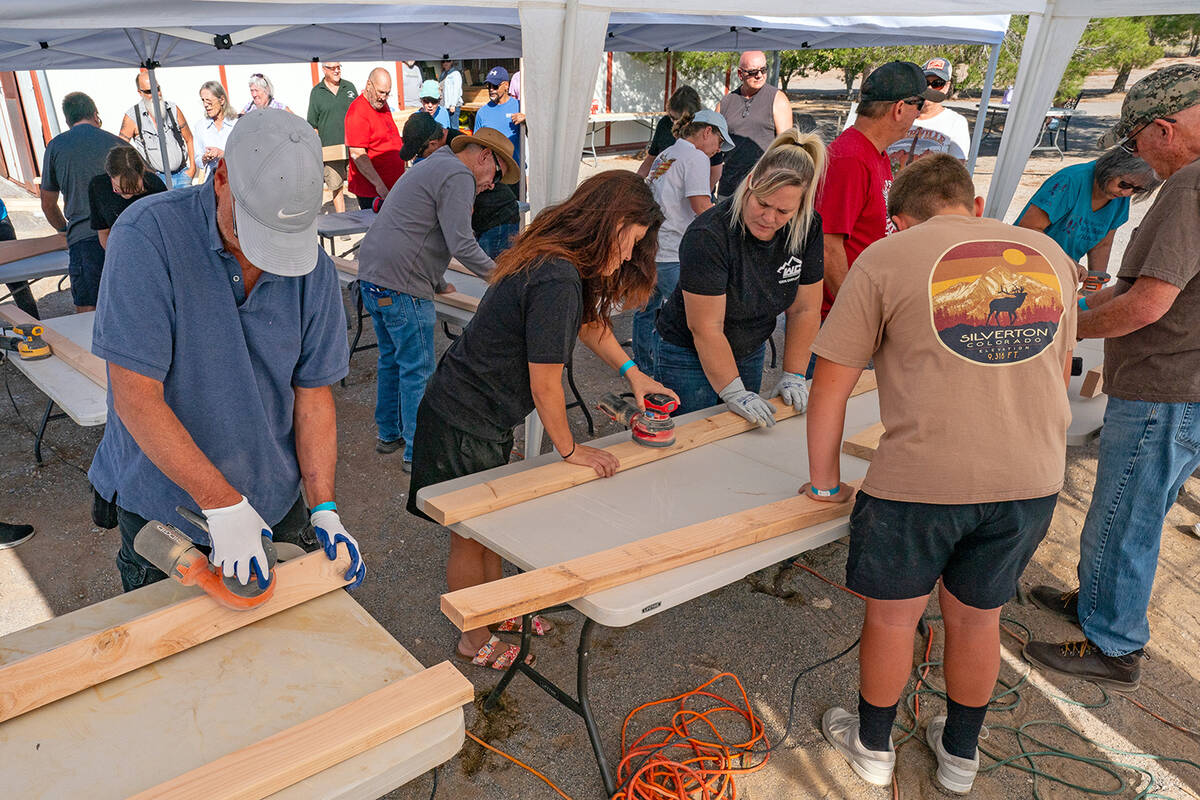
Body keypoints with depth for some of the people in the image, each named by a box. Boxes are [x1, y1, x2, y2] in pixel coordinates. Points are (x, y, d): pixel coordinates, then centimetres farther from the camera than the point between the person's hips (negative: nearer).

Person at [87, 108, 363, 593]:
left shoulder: (313, 266, -8)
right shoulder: (148, 235, -22)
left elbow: (313, 392, -3)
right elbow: (136, 398, -24)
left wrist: (324, 508, -12)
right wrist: (223, 503, -26)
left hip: (275, 503, 3)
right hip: (160, 510, -3)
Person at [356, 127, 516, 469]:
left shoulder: (434, 166, 24)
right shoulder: (458, 176, -10)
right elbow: (461, 245, -19)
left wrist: (438, 283, 29)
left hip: (372, 273, 11)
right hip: (399, 285, -11)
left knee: (392, 359, 21)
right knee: (418, 369, -3)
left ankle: (389, 434, 32)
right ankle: (417, 451, 5)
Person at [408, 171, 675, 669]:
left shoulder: (556, 259, 0)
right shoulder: (557, 281, -30)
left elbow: (587, 320, 20)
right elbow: (545, 386, -24)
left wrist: (631, 372, 10)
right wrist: (569, 449, -9)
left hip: (488, 420, 9)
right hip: (464, 425, -9)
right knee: (470, 538, 11)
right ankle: (475, 642, 32)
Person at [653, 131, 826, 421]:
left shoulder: (808, 229, -11)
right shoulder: (707, 236, -27)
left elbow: (805, 310, -3)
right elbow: (706, 327, -26)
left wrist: (793, 376, -6)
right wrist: (733, 392, -25)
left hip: (750, 354, 6)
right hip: (688, 357, -5)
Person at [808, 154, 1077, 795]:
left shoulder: (887, 256, -3)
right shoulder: (1050, 256, 11)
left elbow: (831, 386, -4)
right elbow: (1054, 374, 21)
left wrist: (824, 479, 8)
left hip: (921, 480, -4)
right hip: (1032, 478, 5)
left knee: (892, 617, 17)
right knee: (977, 618, 23)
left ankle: (873, 748, 40)